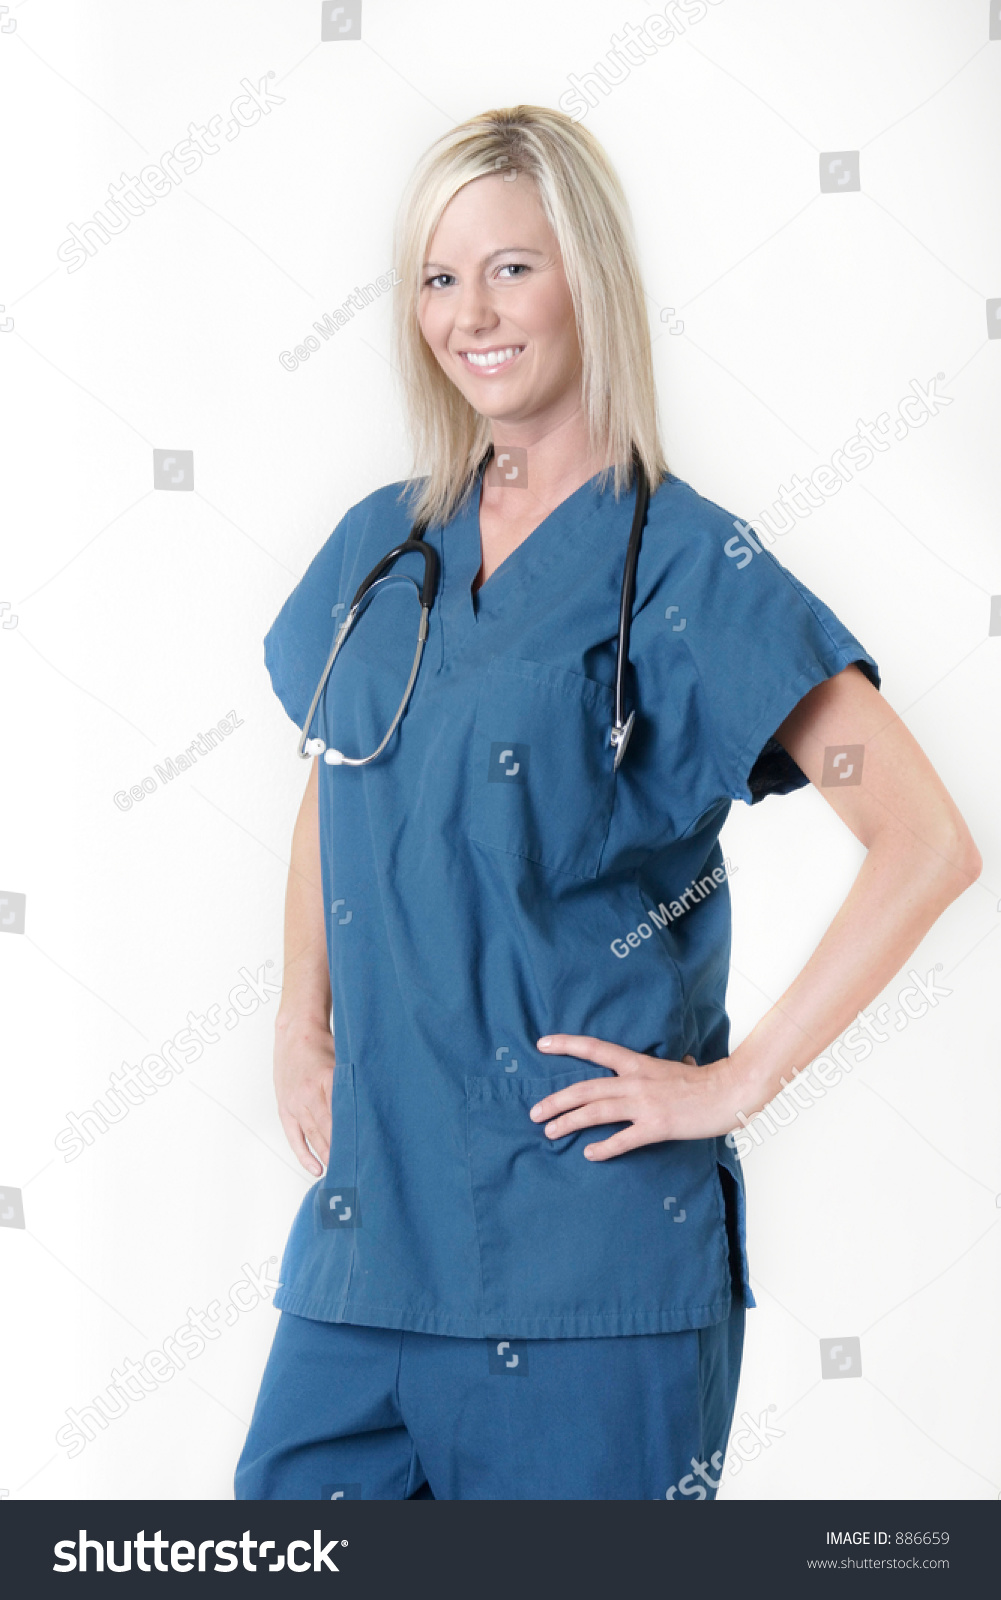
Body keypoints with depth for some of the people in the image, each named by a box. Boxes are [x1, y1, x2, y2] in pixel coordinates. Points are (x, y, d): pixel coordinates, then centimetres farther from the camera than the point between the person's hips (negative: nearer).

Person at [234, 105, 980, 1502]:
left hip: (587, 1230, -5)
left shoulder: (687, 568, -8)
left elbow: (927, 844, -14)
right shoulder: (380, 547, 9)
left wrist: (735, 1081, -14)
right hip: (369, 1200, 5)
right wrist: (301, 1029, 10)